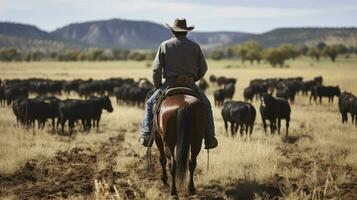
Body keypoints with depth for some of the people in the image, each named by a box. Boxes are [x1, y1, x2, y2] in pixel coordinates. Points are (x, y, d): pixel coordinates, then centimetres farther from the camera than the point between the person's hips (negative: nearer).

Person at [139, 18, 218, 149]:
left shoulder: (165, 45, -2)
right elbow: (203, 68, 6)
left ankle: (146, 135, 6)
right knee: (206, 105, 21)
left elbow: (156, 69, -4)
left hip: (170, 85, -1)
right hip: (190, 85, 1)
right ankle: (209, 137, 13)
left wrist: (158, 87, 8)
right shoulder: (195, 47, 2)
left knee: (150, 104, 18)